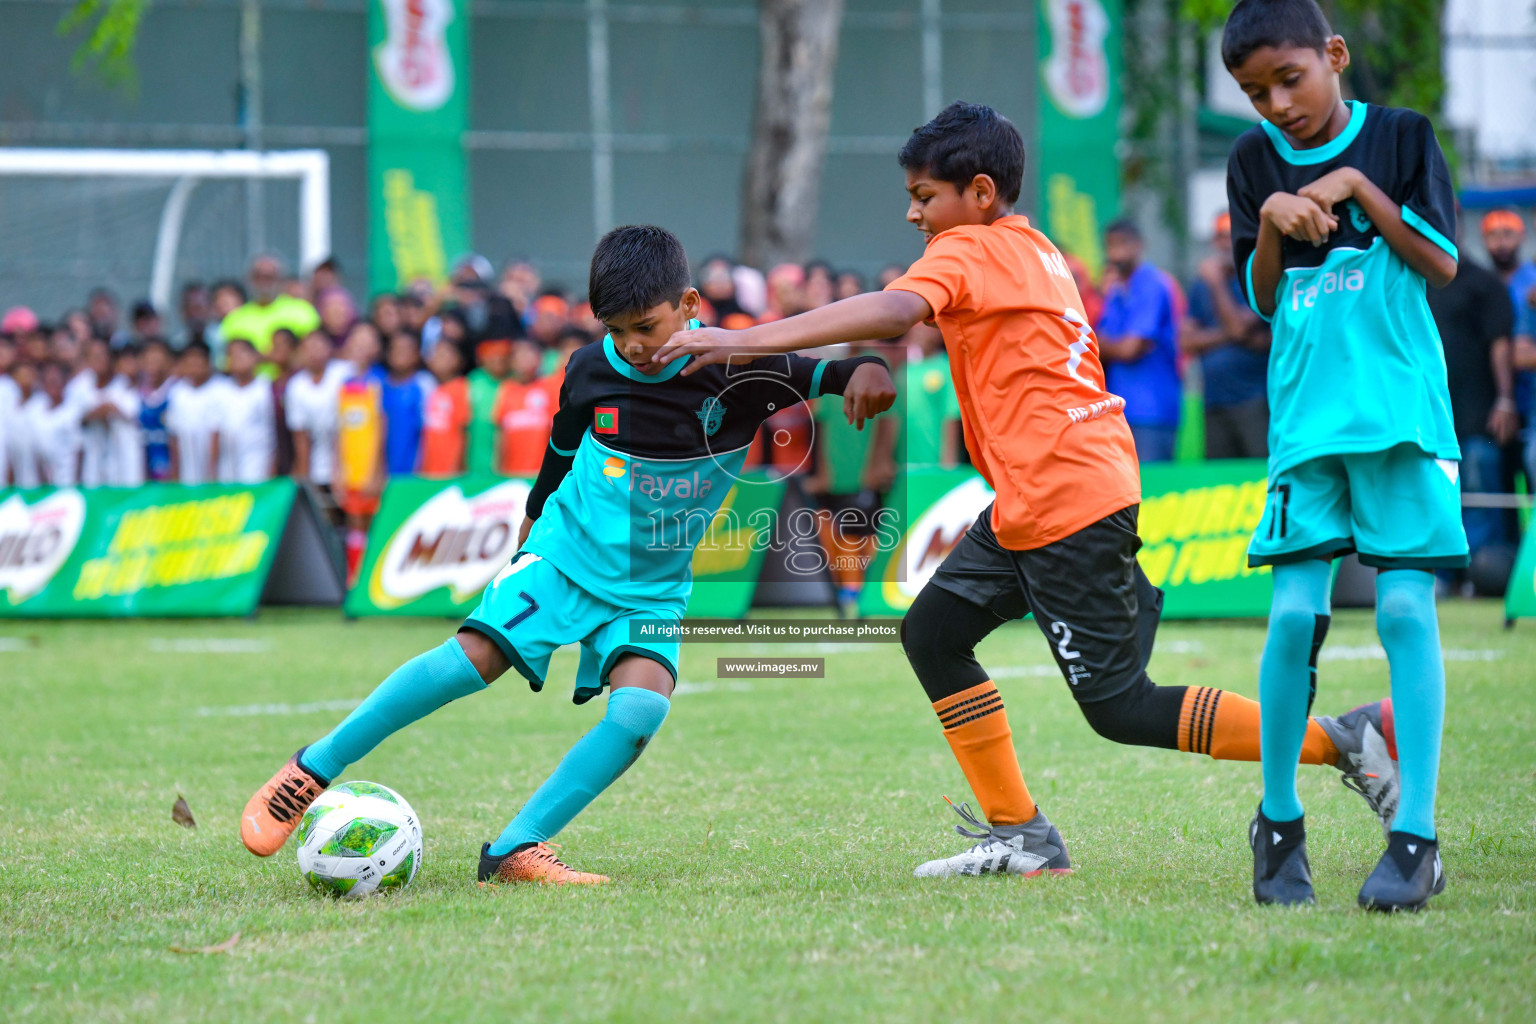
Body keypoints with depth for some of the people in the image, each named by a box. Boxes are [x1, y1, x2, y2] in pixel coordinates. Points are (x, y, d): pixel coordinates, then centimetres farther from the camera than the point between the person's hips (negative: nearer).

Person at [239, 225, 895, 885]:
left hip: (652, 589, 0)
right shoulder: (593, 371, -6)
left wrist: (866, 372, -40)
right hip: (566, 553, 0)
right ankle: (315, 767, -7)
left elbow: (829, 372, -17)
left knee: (642, 708, -25)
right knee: (474, 657, -21)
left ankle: (515, 851, -20)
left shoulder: (735, 371, -14)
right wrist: (534, 521, 24)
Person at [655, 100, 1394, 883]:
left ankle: (1341, 739, -5)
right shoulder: (1034, 252, 17)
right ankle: (1019, 835, 11)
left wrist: (743, 341, -33)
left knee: (1119, 709, -6)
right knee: (933, 630, 11)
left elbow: (895, 311, -30)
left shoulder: (970, 251, -11)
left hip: (1066, 504, -10)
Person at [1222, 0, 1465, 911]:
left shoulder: (1401, 137, 3)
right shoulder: (1256, 161, 10)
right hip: (1306, 418, 2)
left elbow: (1444, 263, -3)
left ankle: (1416, 836, -10)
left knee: (1407, 606, -11)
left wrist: (1358, 187, -11)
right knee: (1296, 611, -7)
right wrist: (1272, 222, -9)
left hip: (1403, 411, -2)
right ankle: (1279, 825, 9)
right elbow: (1262, 300, 10)